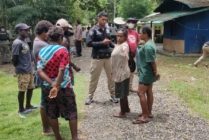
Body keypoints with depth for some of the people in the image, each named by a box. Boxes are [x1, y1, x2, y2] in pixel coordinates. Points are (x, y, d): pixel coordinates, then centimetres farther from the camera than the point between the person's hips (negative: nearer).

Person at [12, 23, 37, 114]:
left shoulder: (24, 42, 12)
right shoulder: (17, 43, -17)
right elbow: (14, 59, -16)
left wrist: (29, 67, 11)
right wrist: (19, 67, -2)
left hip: (29, 70, 9)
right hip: (22, 72, -9)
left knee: (30, 88, 17)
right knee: (22, 90, 2)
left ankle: (28, 105, 32)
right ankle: (21, 109, 15)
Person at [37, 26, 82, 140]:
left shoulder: (42, 52, 3)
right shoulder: (63, 50, -12)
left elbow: (39, 71, -9)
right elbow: (62, 70, -22)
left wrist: (52, 84, -18)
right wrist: (57, 87, -21)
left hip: (48, 87, 5)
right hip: (64, 87, -5)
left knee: (52, 114, 14)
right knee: (72, 113, 7)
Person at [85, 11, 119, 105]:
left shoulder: (107, 30, 7)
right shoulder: (93, 30, -9)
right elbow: (89, 43, -17)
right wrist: (102, 43, -21)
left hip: (108, 57, 5)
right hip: (97, 58, -5)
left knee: (111, 76, 9)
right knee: (94, 78, 6)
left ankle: (113, 95, 23)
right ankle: (90, 96, 20)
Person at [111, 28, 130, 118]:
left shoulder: (124, 45, -20)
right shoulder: (117, 45, 9)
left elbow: (125, 49, -46)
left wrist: (126, 54, -69)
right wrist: (113, 71, 23)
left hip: (122, 73, -10)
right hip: (118, 72, 10)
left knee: (121, 93, 2)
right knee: (123, 92, 21)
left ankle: (122, 113, 14)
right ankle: (126, 108, 37)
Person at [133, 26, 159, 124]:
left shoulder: (147, 46, -23)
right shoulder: (150, 43, 10)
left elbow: (152, 61, -22)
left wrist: (155, 72, -11)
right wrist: (154, 72, 16)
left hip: (146, 73, -11)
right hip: (148, 73, 11)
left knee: (141, 93, -7)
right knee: (149, 92, 15)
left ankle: (145, 116, -2)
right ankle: (149, 112, 25)